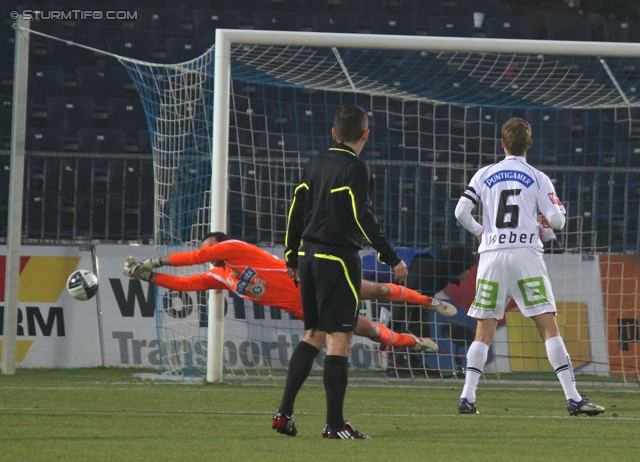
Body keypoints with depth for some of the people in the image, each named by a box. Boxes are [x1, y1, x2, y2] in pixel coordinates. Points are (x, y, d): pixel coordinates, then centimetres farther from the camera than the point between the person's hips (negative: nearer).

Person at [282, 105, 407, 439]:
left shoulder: (315, 164, 12)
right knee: (339, 338, -7)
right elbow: (363, 218, -17)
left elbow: (296, 212, 15)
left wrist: (293, 258, 24)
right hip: (338, 258, -8)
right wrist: (392, 260, -17)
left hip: (308, 256, 8)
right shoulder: (355, 169, -10)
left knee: (313, 334, 18)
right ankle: (334, 424, -11)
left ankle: (284, 412, 16)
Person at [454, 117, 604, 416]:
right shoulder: (538, 178, 4)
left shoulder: (484, 175, 9)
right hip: (526, 255, -2)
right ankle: (573, 398, -12)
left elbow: (461, 211, 1)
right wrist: (546, 224, 20)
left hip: (491, 256, 2)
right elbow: (557, 220, -3)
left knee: (484, 333, 9)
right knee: (549, 327, -5)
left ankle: (467, 398, 1)